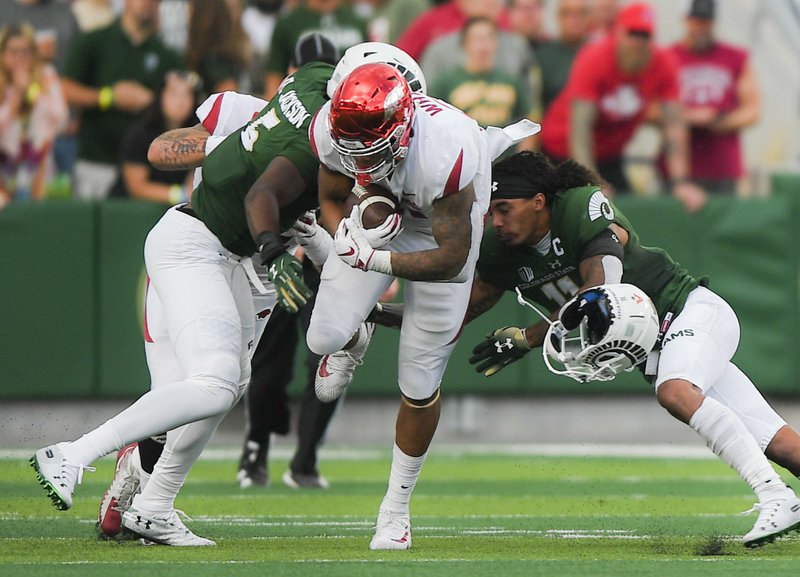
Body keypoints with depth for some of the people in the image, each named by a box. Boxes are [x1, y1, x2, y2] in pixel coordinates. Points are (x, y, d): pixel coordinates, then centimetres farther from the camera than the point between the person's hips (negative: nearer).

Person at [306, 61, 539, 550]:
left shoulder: (444, 153, -43)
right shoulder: (332, 131, -30)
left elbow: (452, 258, -33)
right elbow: (331, 200, -8)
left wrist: (374, 260, -41)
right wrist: (347, 236, -31)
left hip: (444, 226, -3)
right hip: (381, 212, 3)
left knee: (419, 385, -1)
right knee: (326, 337, -12)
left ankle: (396, 508, 21)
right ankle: (354, 342, 30)